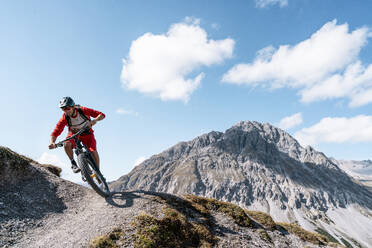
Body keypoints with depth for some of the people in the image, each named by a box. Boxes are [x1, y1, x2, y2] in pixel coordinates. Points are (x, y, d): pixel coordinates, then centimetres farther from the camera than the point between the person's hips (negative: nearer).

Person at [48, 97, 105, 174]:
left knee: (93, 151, -20)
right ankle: (73, 163, -8)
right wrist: (52, 143, -47)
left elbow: (102, 115, -29)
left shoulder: (83, 110, -28)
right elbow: (56, 132, -28)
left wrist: (95, 120, -49)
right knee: (66, 144, -32)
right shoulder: (64, 118, -25)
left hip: (87, 133, -1)